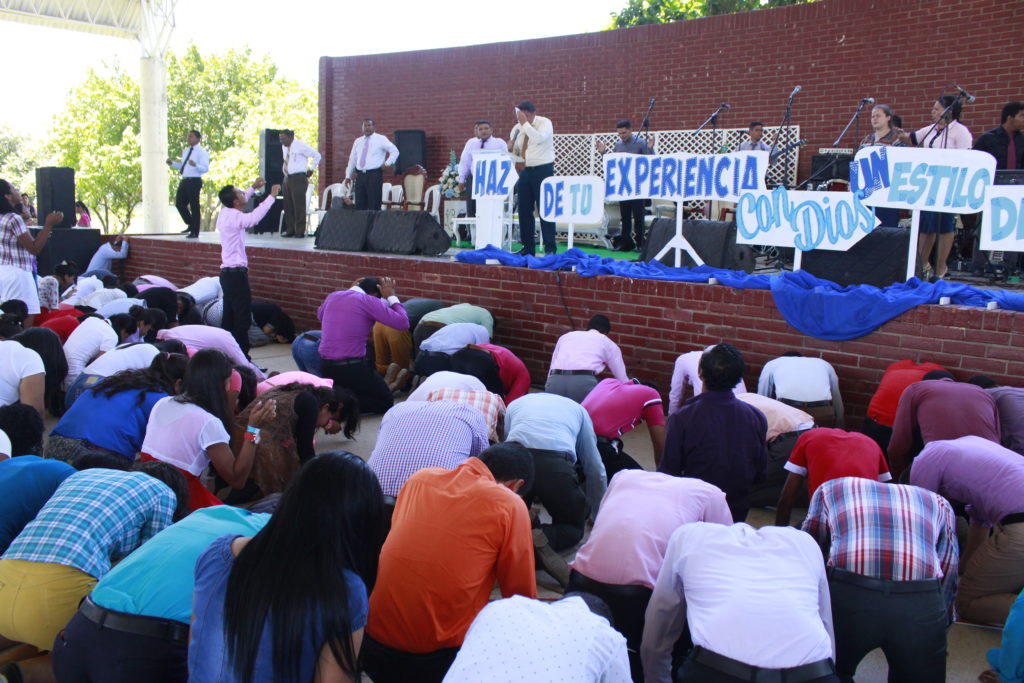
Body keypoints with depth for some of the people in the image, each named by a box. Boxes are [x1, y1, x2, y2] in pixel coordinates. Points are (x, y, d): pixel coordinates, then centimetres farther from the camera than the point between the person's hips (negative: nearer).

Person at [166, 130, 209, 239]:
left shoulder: (201, 152, -7)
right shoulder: (186, 151, 19)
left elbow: (205, 168, -18)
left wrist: (195, 165, -35)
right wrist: (172, 163, 12)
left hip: (194, 181, -8)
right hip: (184, 180, 8)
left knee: (194, 206, -2)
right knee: (179, 204, 8)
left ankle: (195, 233, 7)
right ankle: (190, 225, 27)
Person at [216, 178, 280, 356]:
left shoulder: (224, 213, 10)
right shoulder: (234, 217, -16)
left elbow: (240, 202, 32)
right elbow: (254, 217, -36)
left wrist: (253, 188, 31)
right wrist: (271, 196, -28)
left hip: (227, 273, 10)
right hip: (236, 274, -10)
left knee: (229, 318, 12)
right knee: (243, 319, -8)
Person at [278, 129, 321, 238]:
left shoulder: (300, 146, -10)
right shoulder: (284, 147, 13)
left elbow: (317, 155, -7)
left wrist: (311, 169, -6)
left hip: (298, 178, -8)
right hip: (287, 178, 8)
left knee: (299, 205, -8)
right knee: (288, 205, 8)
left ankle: (300, 231, -4)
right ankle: (290, 230, 15)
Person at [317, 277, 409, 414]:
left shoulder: (333, 296, 9)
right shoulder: (368, 300, -9)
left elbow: (320, 315, 33)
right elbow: (403, 323, -10)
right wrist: (391, 297, 4)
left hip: (325, 367, 7)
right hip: (352, 368, -7)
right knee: (386, 401, 11)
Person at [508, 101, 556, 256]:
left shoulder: (544, 123, -5)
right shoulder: (517, 128, 10)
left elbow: (539, 138, -26)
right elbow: (514, 152, 17)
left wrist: (525, 123, -24)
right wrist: (511, 148, -5)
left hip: (542, 171, -6)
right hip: (525, 171, 6)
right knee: (524, 210, 6)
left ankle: (550, 248, -2)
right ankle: (528, 247, 15)